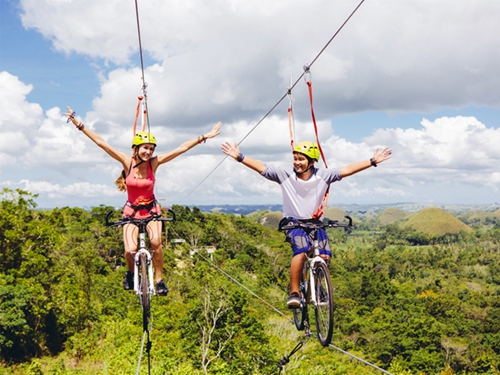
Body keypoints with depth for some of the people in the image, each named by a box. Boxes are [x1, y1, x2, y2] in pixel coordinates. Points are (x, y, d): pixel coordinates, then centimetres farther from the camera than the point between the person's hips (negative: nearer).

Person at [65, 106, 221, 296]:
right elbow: (101, 142, -15)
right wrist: (79, 125, -18)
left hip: (151, 210, 1)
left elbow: (181, 148, -11)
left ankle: (159, 280, -6)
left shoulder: (154, 163, -10)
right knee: (130, 250, -18)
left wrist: (204, 137, -12)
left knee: (156, 242, -26)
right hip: (131, 211, 0)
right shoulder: (127, 161, -13)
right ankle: (130, 273, 16)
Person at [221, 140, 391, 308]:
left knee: (324, 256, -20)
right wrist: (239, 157, -21)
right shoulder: (285, 175, -8)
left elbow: (347, 170, -7)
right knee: (302, 250, -32)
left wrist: (373, 161, -12)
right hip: (293, 222, -2)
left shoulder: (323, 176, -5)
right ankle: (294, 292, -21)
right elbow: (261, 167, -12)